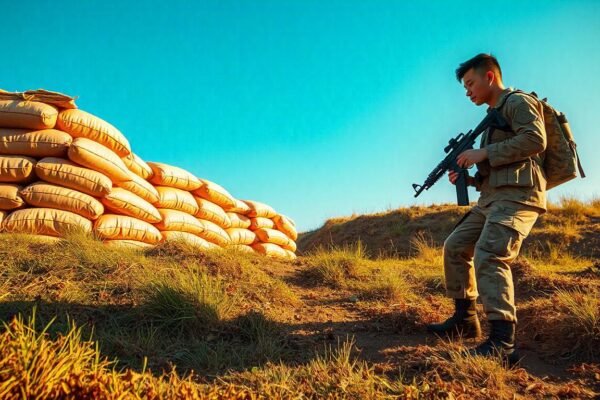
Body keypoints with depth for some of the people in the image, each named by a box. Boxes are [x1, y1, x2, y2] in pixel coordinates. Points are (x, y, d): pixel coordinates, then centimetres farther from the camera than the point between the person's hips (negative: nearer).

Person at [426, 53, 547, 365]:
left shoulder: (519, 102, 1)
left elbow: (535, 140, -18)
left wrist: (485, 153, -15)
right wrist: (468, 178, 10)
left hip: (516, 196, -10)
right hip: (491, 198, 10)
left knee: (489, 255, -25)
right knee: (455, 247, 9)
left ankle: (501, 343, -28)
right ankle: (465, 319, 17)